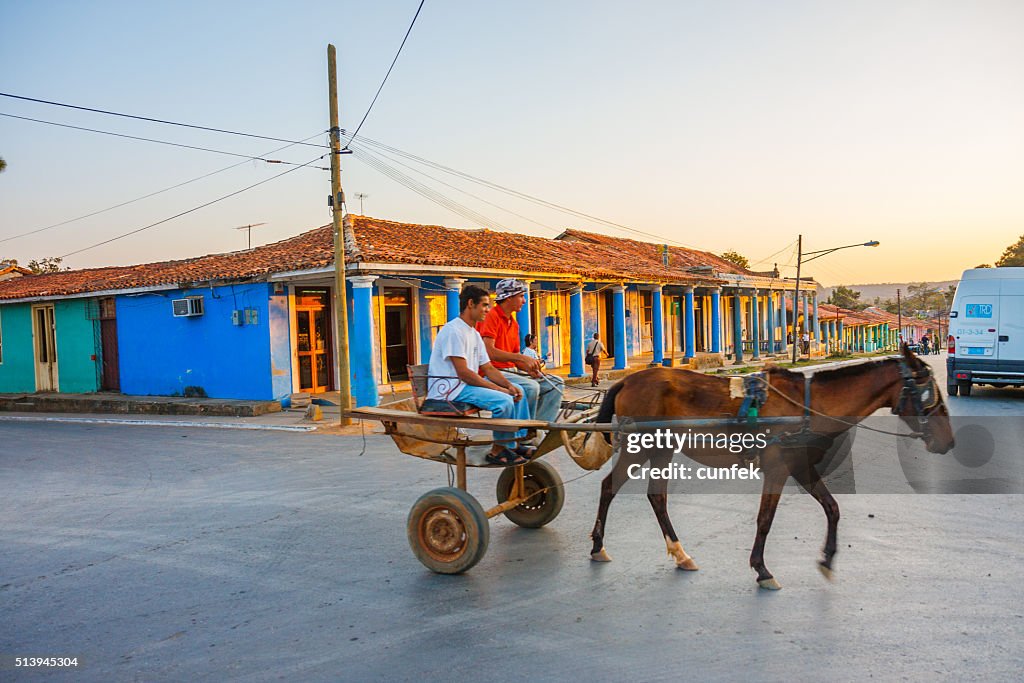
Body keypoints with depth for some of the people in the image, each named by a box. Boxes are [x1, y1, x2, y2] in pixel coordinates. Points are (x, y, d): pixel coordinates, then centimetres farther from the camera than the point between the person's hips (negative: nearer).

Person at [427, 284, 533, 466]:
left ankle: (517, 443, 7)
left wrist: (509, 386, -5)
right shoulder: (453, 331, -17)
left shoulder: (474, 334, 15)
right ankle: (498, 451, -11)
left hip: (467, 383, 10)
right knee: (503, 401, -27)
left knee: (517, 392, 6)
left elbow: (488, 368, 14)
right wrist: (499, 389, -21)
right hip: (449, 389, -10)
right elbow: (464, 373, -22)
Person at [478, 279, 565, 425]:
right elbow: (489, 352, -21)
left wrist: (530, 367, -5)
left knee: (556, 384, 1)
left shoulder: (514, 323, 18)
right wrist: (523, 358, -24)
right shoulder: (492, 316, -9)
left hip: (511, 371, 9)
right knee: (531, 386, -32)